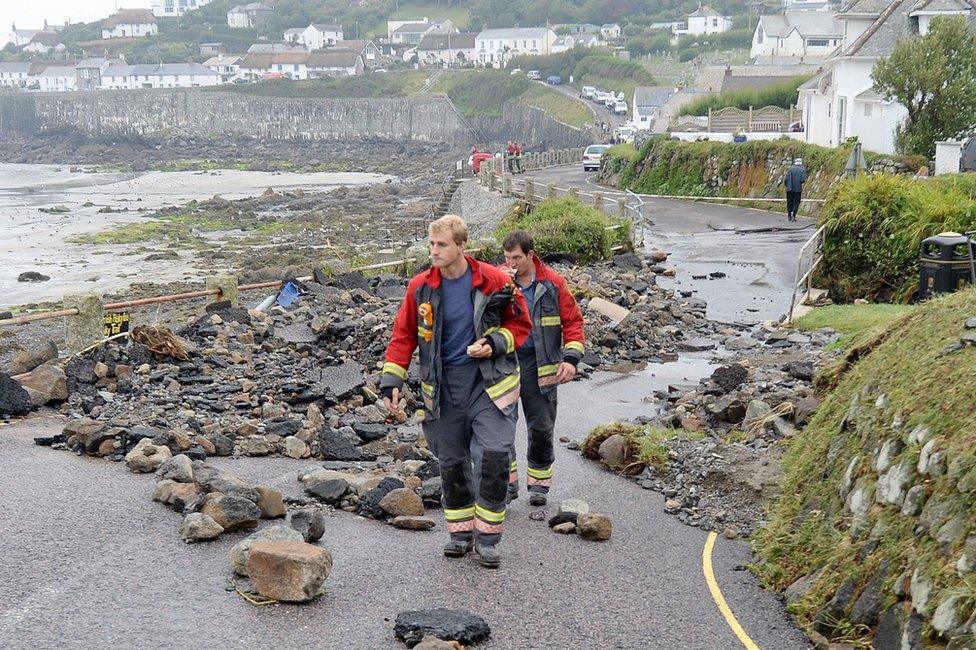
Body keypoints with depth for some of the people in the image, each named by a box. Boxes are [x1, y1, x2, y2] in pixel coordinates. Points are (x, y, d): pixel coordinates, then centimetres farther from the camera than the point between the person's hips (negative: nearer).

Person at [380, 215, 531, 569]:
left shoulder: (493, 281, -7)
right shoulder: (421, 286, -1)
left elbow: (520, 323, 5)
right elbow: (403, 335, 7)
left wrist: (495, 344, -13)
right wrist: (391, 381, -1)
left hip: (487, 379, -2)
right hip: (442, 384, 3)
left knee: (493, 455, -13)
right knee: (451, 461, 8)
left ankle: (487, 537, 0)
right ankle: (461, 532, 25)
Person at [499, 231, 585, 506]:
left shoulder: (553, 283, -1)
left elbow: (573, 320, 4)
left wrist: (570, 358, -7)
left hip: (538, 366, 0)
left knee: (541, 427, 7)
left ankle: (539, 483, 23)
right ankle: (507, 482, 8)